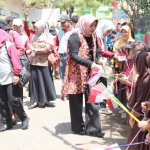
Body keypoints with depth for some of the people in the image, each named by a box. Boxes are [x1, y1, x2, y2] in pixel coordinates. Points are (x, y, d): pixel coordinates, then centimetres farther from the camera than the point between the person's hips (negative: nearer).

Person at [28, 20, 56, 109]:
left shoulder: (48, 37, -2)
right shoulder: (35, 37, 16)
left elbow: (46, 49, -11)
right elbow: (32, 47, 19)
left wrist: (35, 50, -8)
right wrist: (29, 51, -1)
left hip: (43, 63, -5)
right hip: (34, 62, 5)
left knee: (45, 82, 2)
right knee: (35, 81, 4)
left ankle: (46, 101, 12)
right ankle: (37, 101, 10)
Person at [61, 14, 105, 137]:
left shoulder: (93, 36, 8)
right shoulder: (75, 37, -14)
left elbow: (96, 50, 20)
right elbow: (74, 55, -23)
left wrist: (99, 59, -3)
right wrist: (90, 64, -32)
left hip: (90, 73, 7)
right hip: (77, 74, -6)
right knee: (77, 100, 6)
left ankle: (92, 127, 14)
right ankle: (78, 127, 20)